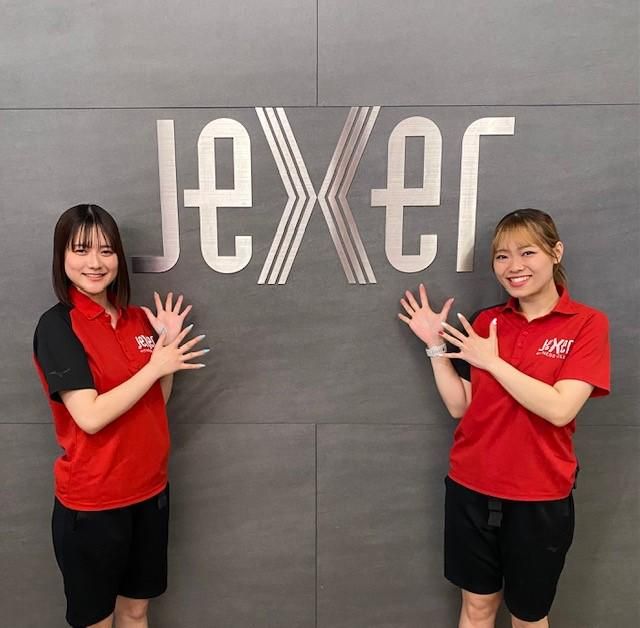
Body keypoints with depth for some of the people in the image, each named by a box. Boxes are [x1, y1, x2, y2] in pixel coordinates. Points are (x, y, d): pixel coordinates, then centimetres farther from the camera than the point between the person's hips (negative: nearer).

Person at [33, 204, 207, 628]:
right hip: (92, 500, -5)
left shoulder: (139, 320, 3)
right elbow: (90, 416, -23)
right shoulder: (57, 326, -15)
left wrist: (168, 343, -4)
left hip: (149, 488, 5)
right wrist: (155, 366, -17)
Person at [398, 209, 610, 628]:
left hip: (539, 496, -2)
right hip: (471, 487, 3)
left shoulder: (587, 323, -10)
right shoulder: (485, 322, 1)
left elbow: (560, 409, -21)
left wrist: (492, 361, -18)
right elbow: (459, 406, 0)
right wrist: (436, 346, -8)